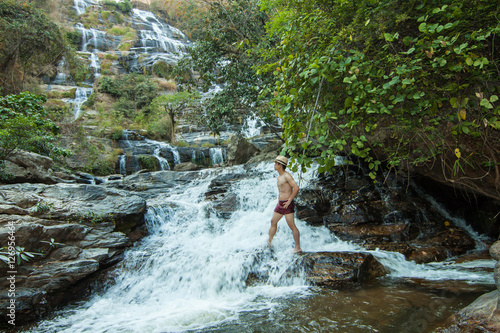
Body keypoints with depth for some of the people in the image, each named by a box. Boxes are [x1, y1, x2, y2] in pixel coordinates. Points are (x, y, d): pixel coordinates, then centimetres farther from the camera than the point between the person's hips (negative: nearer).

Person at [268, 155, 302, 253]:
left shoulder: (286, 176, -14)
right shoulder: (279, 177, 14)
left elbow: (296, 188, -22)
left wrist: (289, 200, -21)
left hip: (287, 204, -9)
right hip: (280, 204, 9)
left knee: (292, 225, -6)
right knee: (273, 221, 16)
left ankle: (298, 247, 0)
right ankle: (269, 242, 31)